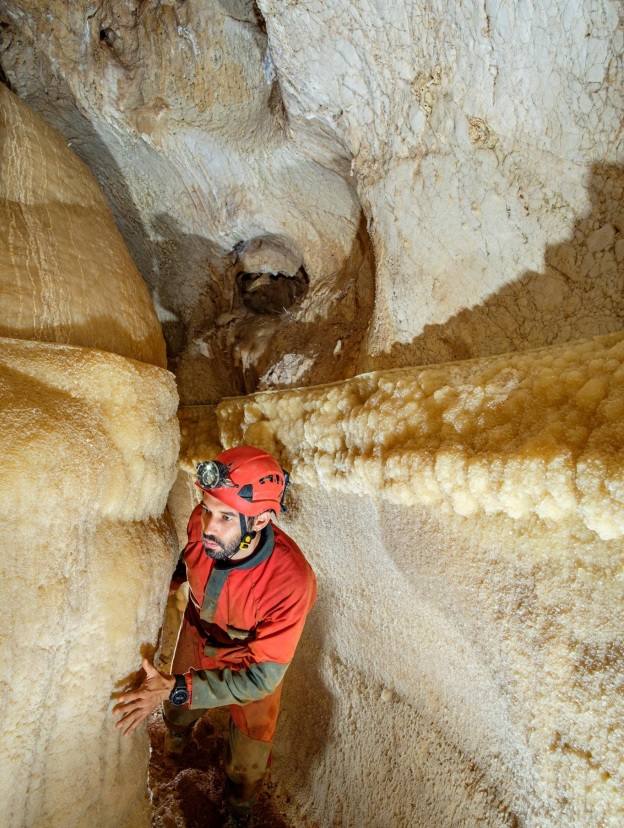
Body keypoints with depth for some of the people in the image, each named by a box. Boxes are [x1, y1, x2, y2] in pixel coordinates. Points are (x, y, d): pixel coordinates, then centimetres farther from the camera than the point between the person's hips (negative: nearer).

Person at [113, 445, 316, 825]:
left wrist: (175, 689, -37)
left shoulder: (291, 581, -43)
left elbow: (261, 676, -32)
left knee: (248, 761, 16)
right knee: (177, 712, 29)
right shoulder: (201, 523, -31)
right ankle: (176, 743, 69)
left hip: (255, 658, -3)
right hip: (198, 634, 3)